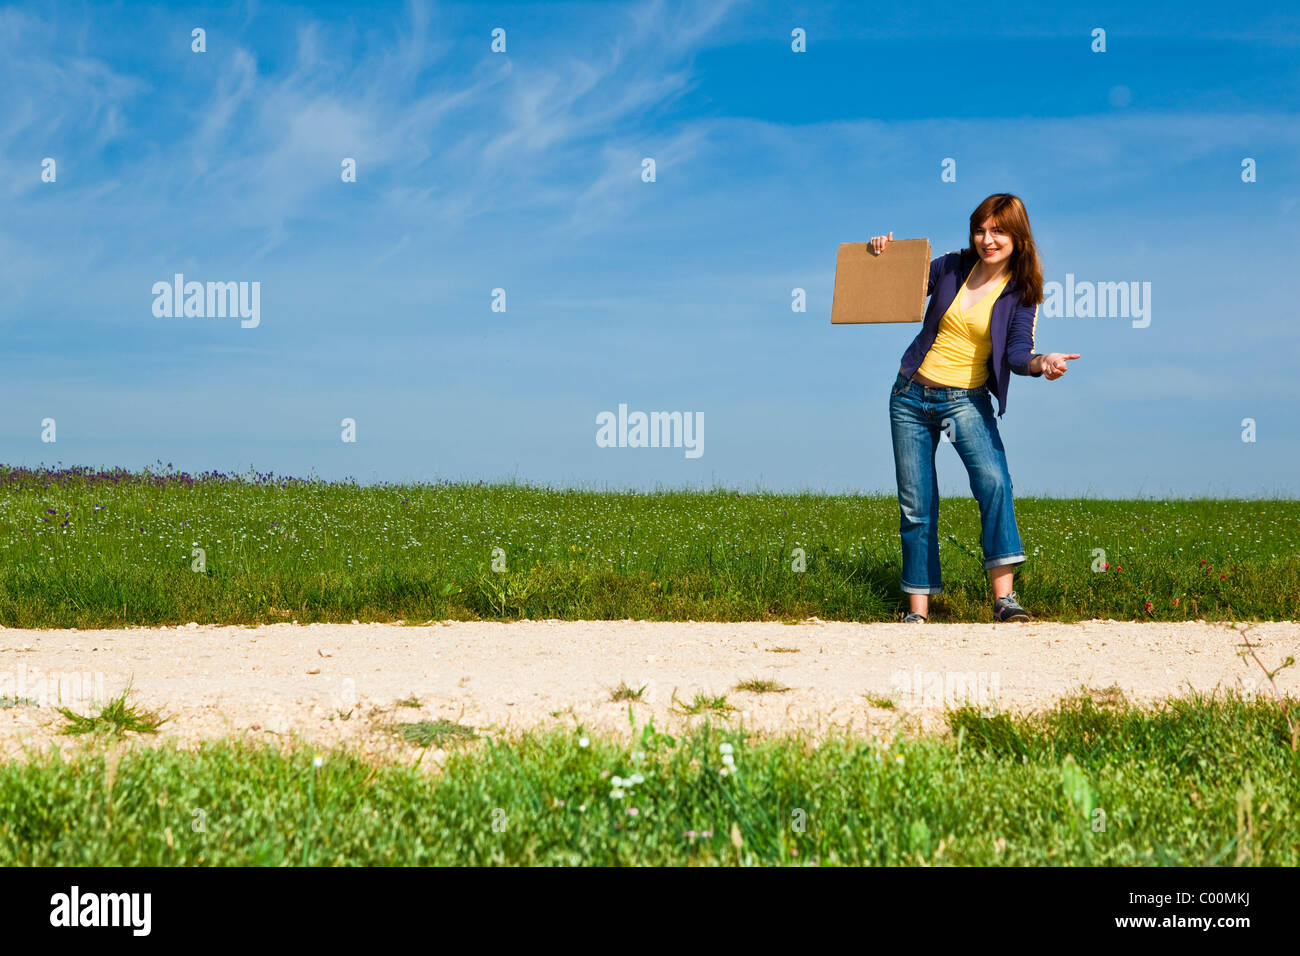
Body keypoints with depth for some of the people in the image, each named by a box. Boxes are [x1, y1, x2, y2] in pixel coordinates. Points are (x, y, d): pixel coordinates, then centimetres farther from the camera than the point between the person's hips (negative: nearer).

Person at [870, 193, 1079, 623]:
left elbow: (1017, 352, -13)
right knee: (916, 504, 1)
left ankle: (1003, 595, -27)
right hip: (911, 394, 2)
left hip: (966, 399, -2)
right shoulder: (951, 268, 2)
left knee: (993, 479, -26)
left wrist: (1042, 362, -34)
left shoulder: (1020, 293, -2)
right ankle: (918, 608, 9)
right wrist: (884, 257, -2)